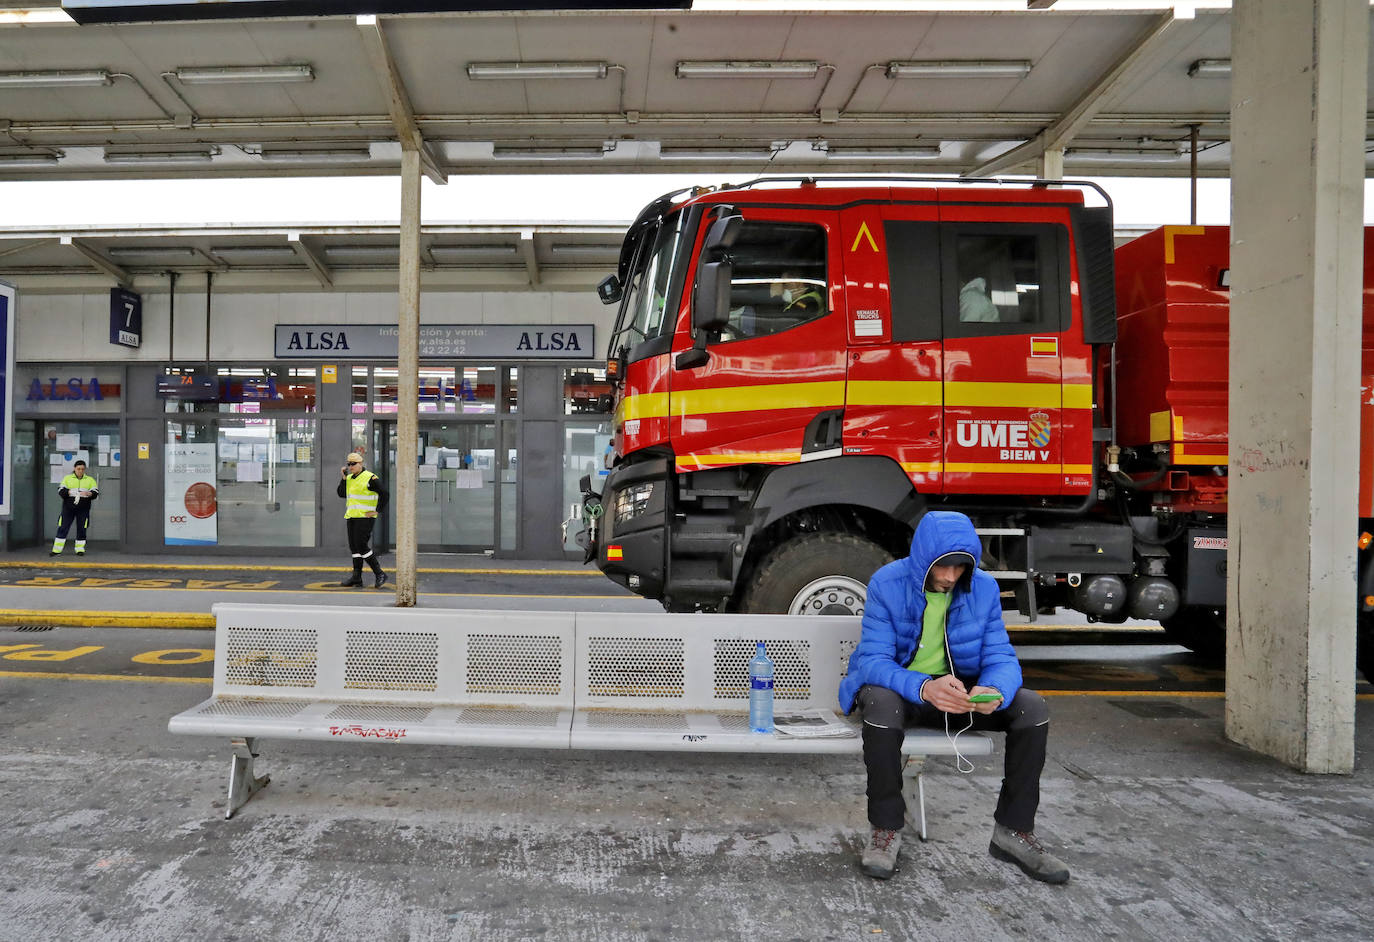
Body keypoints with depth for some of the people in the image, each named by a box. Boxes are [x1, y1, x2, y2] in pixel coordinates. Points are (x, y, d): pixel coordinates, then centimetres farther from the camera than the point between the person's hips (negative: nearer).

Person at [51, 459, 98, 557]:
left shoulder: (90, 480, 10)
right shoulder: (67, 478, 9)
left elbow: (95, 493, -1)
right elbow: (61, 491, 0)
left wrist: (89, 493, -23)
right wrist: (70, 492, -20)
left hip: (83, 509, 0)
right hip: (68, 508, 0)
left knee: (82, 529, 2)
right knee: (63, 528, -1)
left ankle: (80, 549, 13)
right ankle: (57, 550, 4)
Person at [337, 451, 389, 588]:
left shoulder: (370, 478, -10)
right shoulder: (349, 479, 15)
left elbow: (385, 494, -12)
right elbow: (342, 494, 10)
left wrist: (377, 511, -13)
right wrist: (344, 478, 2)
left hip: (365, 517, -8)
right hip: (352, 517, 8)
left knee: (361, 546, -13)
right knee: (354, 547, 8)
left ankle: (380, 574, -5)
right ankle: (356, 577, 14)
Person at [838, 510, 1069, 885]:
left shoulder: (983, 588, -7)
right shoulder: (887, 584, -18)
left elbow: (1000, 657, -7)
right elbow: (873, 660, -23)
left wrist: (996, 691, -34)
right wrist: (923, 688, -44)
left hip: (959, 689, 4)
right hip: (897, 686, -4)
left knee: (1032, 707, -19)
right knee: (881, 703, -39)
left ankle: (1014, 831, -2)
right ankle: (886, 828, -17)